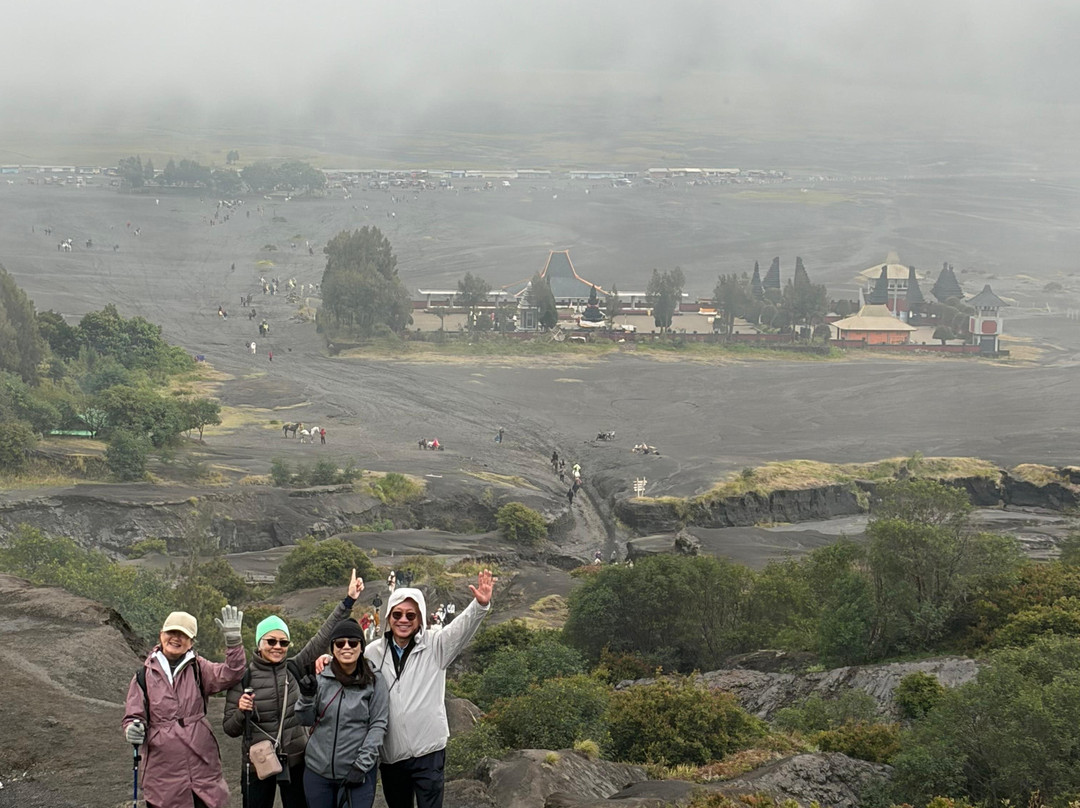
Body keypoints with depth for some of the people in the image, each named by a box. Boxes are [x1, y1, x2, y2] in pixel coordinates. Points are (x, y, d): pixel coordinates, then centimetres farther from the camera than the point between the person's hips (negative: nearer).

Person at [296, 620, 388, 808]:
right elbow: (306, 721, 9)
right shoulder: (321, 678, 3)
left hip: (358, 772, -3)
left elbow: (378, 725, -5)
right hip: (318, 769, 3)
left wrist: (362, 764, -11)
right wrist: (306, 697, -11)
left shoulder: (375, 680, -4)